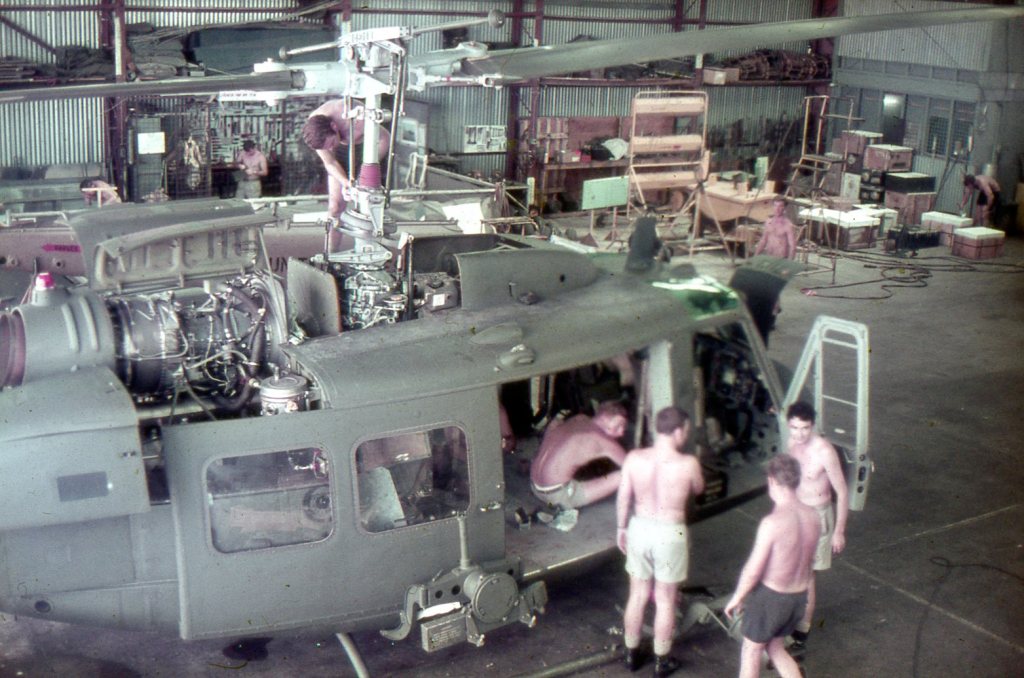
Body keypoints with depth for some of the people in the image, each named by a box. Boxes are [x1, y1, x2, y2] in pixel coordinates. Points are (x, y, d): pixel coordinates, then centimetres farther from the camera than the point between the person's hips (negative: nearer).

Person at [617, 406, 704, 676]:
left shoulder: (634, 458, -11)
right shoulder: (688, 464, -19)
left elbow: (623, 498, -1)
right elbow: (697, 490, 2)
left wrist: (621, 528, 13)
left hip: (639, 528, 3)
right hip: (670, 534, -3)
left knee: (637, 595, 19)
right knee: (665, 600, 13)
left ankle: (631, 654, 33)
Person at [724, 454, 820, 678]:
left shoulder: (772, 522, -28)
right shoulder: (812, 516, -7)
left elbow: (753, 570, -20)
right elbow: (807, 558, 7)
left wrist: (736, 598, -5)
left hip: (770, 595, -6)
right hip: (799, 595, 6)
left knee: (751, 650, 16)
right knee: (776, 648, 25)